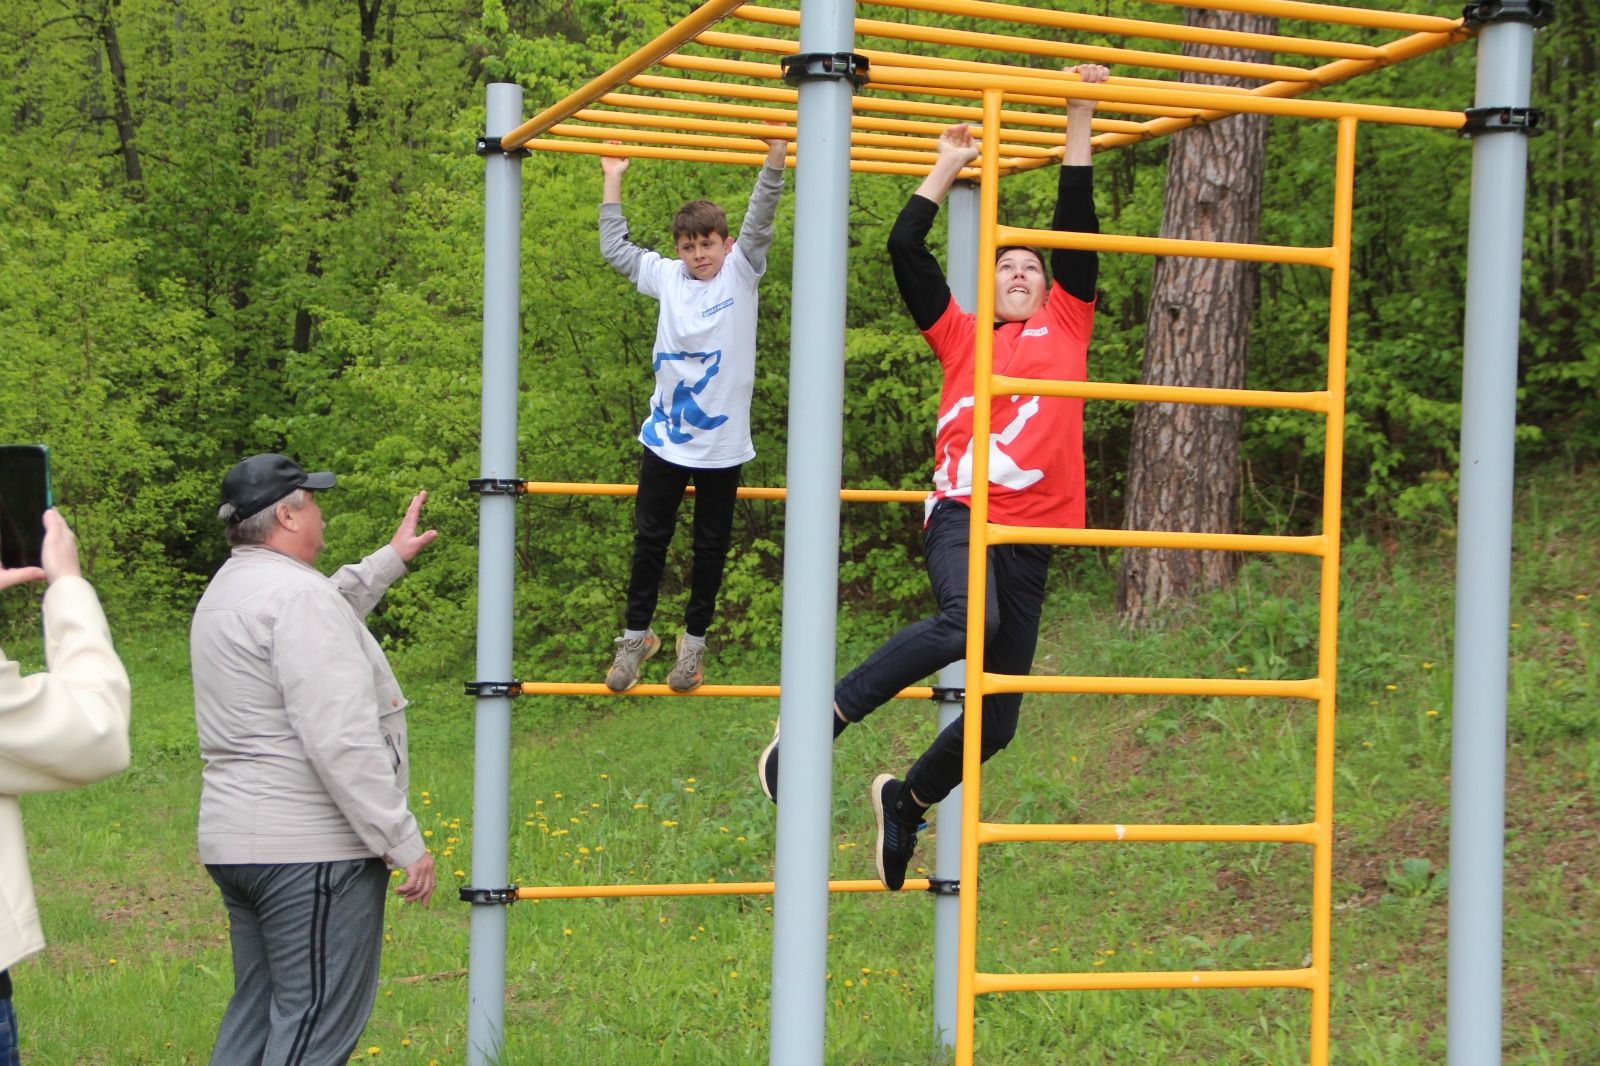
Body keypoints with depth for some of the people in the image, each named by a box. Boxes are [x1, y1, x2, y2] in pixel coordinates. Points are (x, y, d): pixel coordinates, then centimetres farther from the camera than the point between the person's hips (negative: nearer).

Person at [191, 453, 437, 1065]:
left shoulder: (228, 590, 15)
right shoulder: (297, 593, -16)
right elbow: (342, 740, -23)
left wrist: (390, 560, 44)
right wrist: (404, 843, -19)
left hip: (235, 841, 10)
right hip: (311, 851, -10)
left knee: (256, 1017, 16)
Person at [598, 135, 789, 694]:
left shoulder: (742, 273, -1)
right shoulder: (666, 277, 5)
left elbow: (759, 223, -14)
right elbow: (615, 249, 14)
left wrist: (774, 158, -25)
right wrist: (613, 181, 14)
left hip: (722, 443, -2)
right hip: (666, 437, 2)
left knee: (711, 547, 9)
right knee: (650, 539, 8)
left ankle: (694, 641, 21)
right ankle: (636, 635, 21)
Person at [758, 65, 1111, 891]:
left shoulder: (1066, 327, 21)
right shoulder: (962, 337, 18)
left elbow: (1078, 228, 18)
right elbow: (905, 248, 15)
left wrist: (1080, 125, 18)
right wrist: (948, 167, 25)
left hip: (1031, 534, 3)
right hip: (963, 511, -3)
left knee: (998, 721, 4)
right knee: (969, 620, -36)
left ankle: (907, 799, 31)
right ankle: (819, 723, -28)